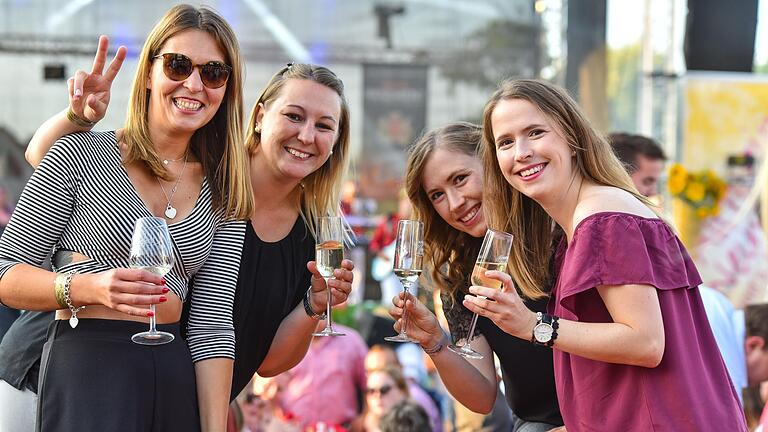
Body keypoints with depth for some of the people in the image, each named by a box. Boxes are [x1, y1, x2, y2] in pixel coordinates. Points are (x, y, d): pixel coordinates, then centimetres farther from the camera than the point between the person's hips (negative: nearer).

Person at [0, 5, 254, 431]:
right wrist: (89, 288, -22)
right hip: (87, 364, -4)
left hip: (176, 376, 5)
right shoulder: (81, 154, -3)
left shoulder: (224, 196, 10)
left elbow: (212, 324, 4)